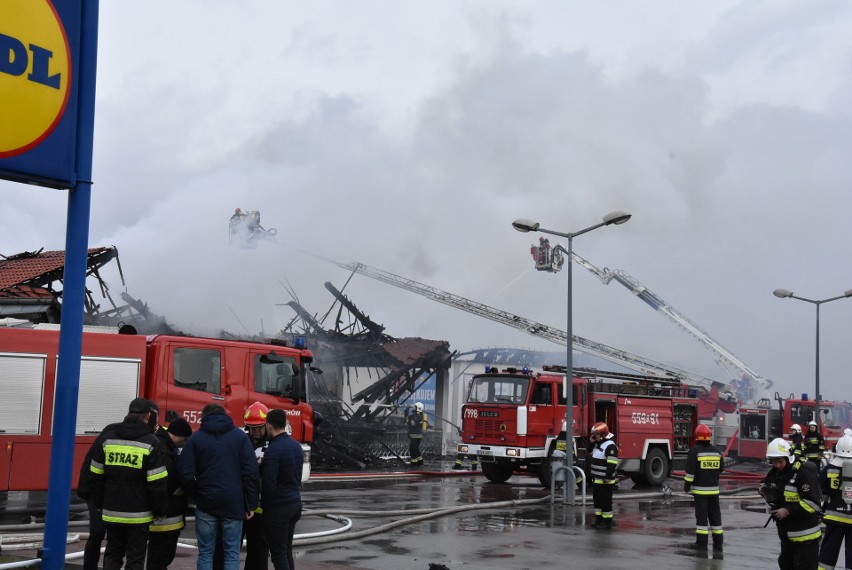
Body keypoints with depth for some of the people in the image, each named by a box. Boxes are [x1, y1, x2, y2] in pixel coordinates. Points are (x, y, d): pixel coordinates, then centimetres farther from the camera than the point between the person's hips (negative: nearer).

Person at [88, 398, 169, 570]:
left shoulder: (108, 439, 3)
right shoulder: (150, 443, -10)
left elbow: (96, 476, 8)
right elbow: (158, 483, -12)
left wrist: (101, 504, 18)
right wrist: (160, 510, 0)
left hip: (112, 512, 4)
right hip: (138, 515, -4)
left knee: (112, 555, 17)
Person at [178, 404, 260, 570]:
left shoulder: (196, 438, 3)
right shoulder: (240, 436, 4)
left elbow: (186, 474, -5)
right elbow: (251, 472, -4)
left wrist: (198, 496, 10)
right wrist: (251, 504, 0)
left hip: (206, 504, 0)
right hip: (234, 504, 0)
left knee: (205, 553, 8)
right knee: (232, 553, 5)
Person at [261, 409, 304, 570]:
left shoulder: (273, 450, -18)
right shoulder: (296, 445, 8)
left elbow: (268, 484, -19)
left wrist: (264, 507, -7)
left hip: (278, 507, -8)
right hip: (295, 502, 8)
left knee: (278, 553, -2)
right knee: (287, 550, 16)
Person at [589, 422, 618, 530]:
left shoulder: (610, 446, -17)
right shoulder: (597, 444, 13)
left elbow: (612, 464, -22)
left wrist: (608, 477, -25)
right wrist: (591, 442, 12)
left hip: (605, 481, -10)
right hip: (596, 479, 10)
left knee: (605, 501, -4)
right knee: (597, 500, 15)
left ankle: (607, 522, 2)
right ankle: (598, 519, 24)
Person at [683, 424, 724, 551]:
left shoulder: (694, 451, -11)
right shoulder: (716, 451, 4)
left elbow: (690, 470, -14)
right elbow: (720, 469, 14)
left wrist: (687, 485, -4)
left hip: (700, 489, -4)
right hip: (714, 488, 4)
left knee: (701, 515, 0)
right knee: (715, 514, 10)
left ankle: (702, 541, 0)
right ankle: (718, 541, 13)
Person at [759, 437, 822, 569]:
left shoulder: (804, 472, -20)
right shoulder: (775, 472, 6)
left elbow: (813, 502, -24)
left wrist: (788, 511, -25)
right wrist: (764, 490, -2)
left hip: (805, 536, -8)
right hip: (786, 533, 9)